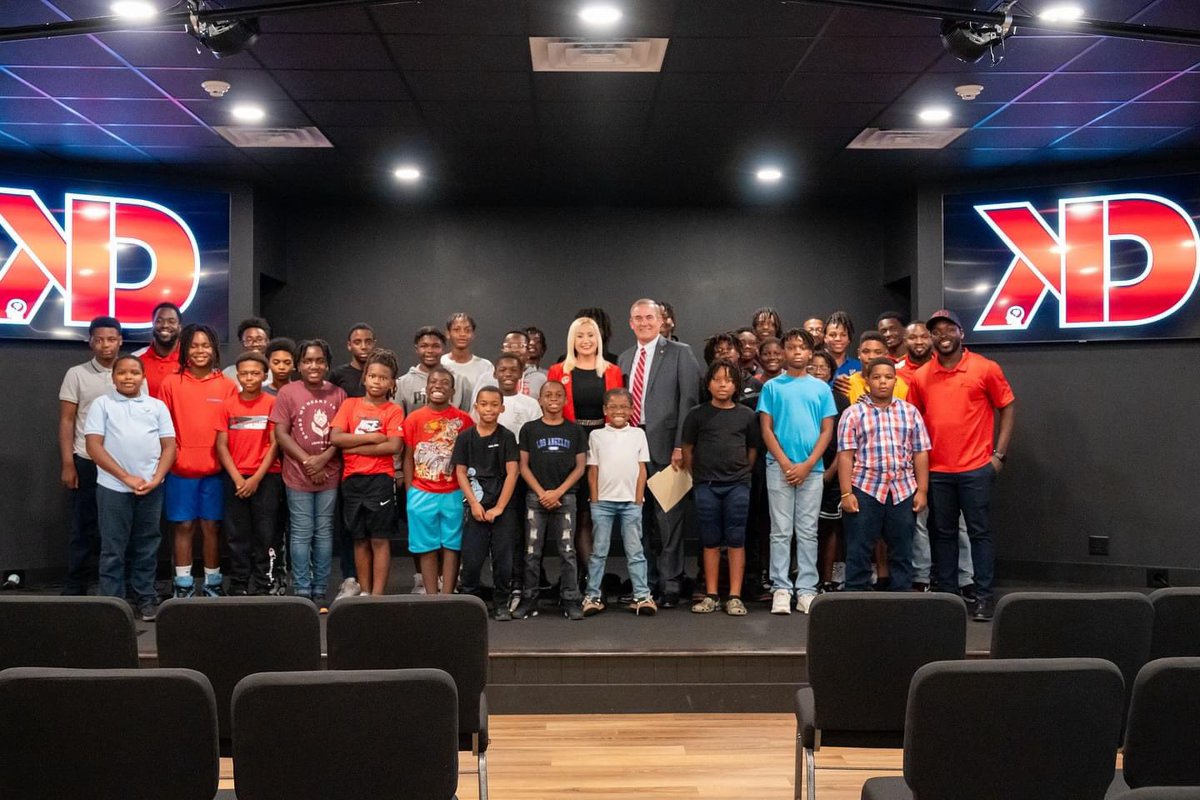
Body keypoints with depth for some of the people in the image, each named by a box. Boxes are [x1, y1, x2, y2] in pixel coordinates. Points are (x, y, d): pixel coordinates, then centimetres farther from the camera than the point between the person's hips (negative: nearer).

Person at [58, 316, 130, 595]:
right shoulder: (76, 374, 2)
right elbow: (66, 421, 1)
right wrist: (68, 465, -5)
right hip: (87, 462, -1)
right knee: (83, 527, 5)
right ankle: (74, 588, 13)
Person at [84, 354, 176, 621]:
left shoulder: (157, 406, 9)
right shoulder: (101, 404, 3)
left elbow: (169, 446, 7)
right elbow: (94, 446, -4)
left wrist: (156, 479, -8)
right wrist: (126, 477, -11)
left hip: (151, 487, 2)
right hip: (113, 487, -2)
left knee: (146, 546, 10)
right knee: (113, 549, 3)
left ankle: (145, 598, 20)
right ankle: (112, 602, 12)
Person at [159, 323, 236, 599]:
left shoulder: (227, 386, 3)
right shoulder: (171, 383, 1)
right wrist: (171, 454, -5)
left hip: (215, 469, 1)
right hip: (181, 469, 0)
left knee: (212, 526, 7)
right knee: (184, 526, 6)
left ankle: (213, 583, 17)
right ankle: (184, 584, 15)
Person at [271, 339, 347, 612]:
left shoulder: (337, 394, 6)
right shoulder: (288, 392, -2)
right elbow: (281, 434, -5)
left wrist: (323, 459, -11)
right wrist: (307, 461, -11)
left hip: (329, 475, 2)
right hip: (298, 476, -2)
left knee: (324, 533, 8)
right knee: (301, 534, 2)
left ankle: (320, 592, 15)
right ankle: (302, 591, 10)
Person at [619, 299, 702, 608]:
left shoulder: (680, 353, 0)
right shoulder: (625, 358, 16)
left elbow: (688, 402, -7)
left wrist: (680, 445, -14)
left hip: (665, 446, -5)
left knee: (668, 518, -1)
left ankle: (670, 585, 7)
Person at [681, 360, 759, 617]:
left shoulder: (746, 415, 5)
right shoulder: (697, 414, 3)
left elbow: (753, 449, 13)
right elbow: (687, 448, 8)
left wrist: (743, 472, 7)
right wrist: (696, 477, 7)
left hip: (738, 485, 0)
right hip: (706, 486, 0)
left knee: (736, 541, 1)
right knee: (711, 542, 6)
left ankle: (735, 597, 5)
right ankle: (711, 596, 12)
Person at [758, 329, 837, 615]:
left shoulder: (821, 388, 8)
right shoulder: (772, 387, 5)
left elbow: (827, 431, 4)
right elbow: (766, 430, 1)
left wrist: (807, 464, -7)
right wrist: (785, 463, -9)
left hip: (812, 469, 1)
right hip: (779, 468, -1)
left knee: (808, 532, 5)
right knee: (781, 531, 1)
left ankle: (806, 589, 10)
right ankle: (781, 589, 5)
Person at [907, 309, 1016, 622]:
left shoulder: (986, 368, -2)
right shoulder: (921, 376, 6)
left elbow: (1007, 408, 1)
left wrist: (999, 455, -4)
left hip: (975, 468, -3)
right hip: (936, 471, 3)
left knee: (979, 532, 2)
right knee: (942, 533, 10)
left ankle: (984, 597, 8)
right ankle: (946, 593, 19)